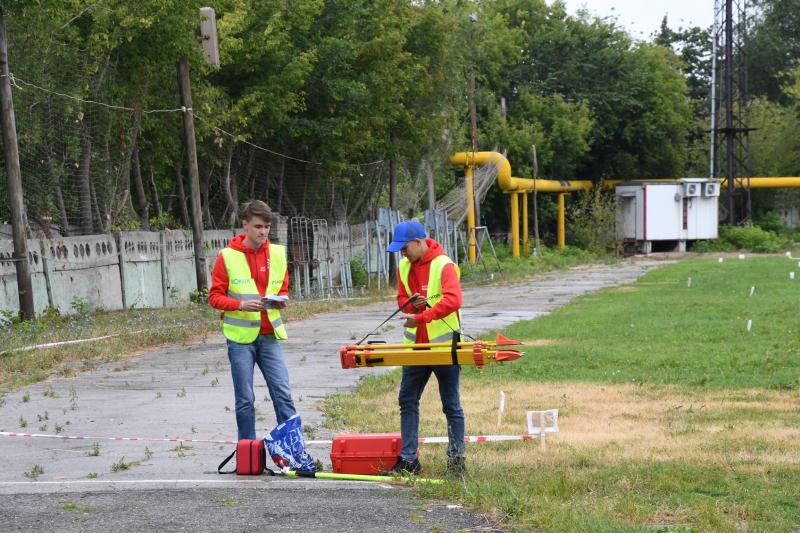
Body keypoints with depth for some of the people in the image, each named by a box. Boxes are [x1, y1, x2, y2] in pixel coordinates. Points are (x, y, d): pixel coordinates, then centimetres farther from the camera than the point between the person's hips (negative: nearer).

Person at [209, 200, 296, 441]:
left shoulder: (277, 253, 6)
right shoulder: (227, 256, -4)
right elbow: (215, 296, -3)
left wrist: (281, 301, -7)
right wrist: (241, 305, -20)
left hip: (270, 335, 3)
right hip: (241, 337, -3)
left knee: (283, 393, -2)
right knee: (245, 399, 2)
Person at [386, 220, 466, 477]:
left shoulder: (444, 265, -14)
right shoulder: (403, 267, 8)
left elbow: (452, 300, -27)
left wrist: (421, 317, -32)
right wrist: (412, 304, -10)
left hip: (444, 343, -7)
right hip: (415, 345, 7)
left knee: (451, 405, 2)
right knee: (407, 400, 6)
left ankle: (456, 460, 9)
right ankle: (408, 459, 11)